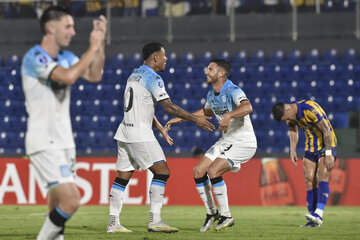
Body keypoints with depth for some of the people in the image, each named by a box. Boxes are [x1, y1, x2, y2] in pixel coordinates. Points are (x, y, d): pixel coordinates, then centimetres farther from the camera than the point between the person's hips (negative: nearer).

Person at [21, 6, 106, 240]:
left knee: (58, 207, 9)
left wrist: (100, 42, 5)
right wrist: (93, 47, -18)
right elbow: (68, 76, -27)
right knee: (71, 200, -18)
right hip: (44, 144, -8)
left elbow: (94, 75, 15)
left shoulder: (65, 56, 12)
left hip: (64, 142, 9)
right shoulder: (35, 57, -14)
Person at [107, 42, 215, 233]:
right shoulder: (152, 77, -10)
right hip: (139, 133, -9)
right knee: (162, 171, -7)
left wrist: (161, 128, 31)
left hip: (125, 131, 9)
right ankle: (154, 221, -13)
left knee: (122, 177, 8)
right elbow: (169, 107, -15)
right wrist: (195, 119, -9)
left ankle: (113, 223, 6)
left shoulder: (135, 74, 19)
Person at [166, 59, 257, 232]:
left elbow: (247, 107, -42)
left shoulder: (233, 91, -20)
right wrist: (180, 119, 26)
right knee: (198, 171, -1)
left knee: (213, 171, -23)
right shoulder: (211, 94, 8)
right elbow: (207, 112, 31)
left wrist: (228, 116, -59)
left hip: (244, 143, -9)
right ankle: (211, 213, 14)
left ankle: (226, 216, -10)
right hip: (226, 141, 9)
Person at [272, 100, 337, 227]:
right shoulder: (289, 116, -4)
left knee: (322, 176, -20)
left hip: (327, 144, -7)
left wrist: (328, 154, -24)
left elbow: (326, 130, -25)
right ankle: (314, 221, -3)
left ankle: (318, 215, -30)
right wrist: (293, 151, 11)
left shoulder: (311, 109, -28)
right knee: (310, 180, -3)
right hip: (311, 147, 7)